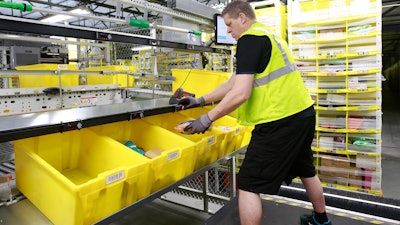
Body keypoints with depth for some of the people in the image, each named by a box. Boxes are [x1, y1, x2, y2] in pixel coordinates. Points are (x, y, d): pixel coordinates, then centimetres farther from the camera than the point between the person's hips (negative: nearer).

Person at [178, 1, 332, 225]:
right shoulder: (268, 35, 20)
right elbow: (233, 83, 19)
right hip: (304, 113, 11)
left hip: (280, 120, -10)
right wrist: (200, 100, 18)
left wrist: (208, 118, -10)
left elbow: (240, 93, -22)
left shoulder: (249, 39, -11)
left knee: (248, 184, 0)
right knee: (306, 170, 28)